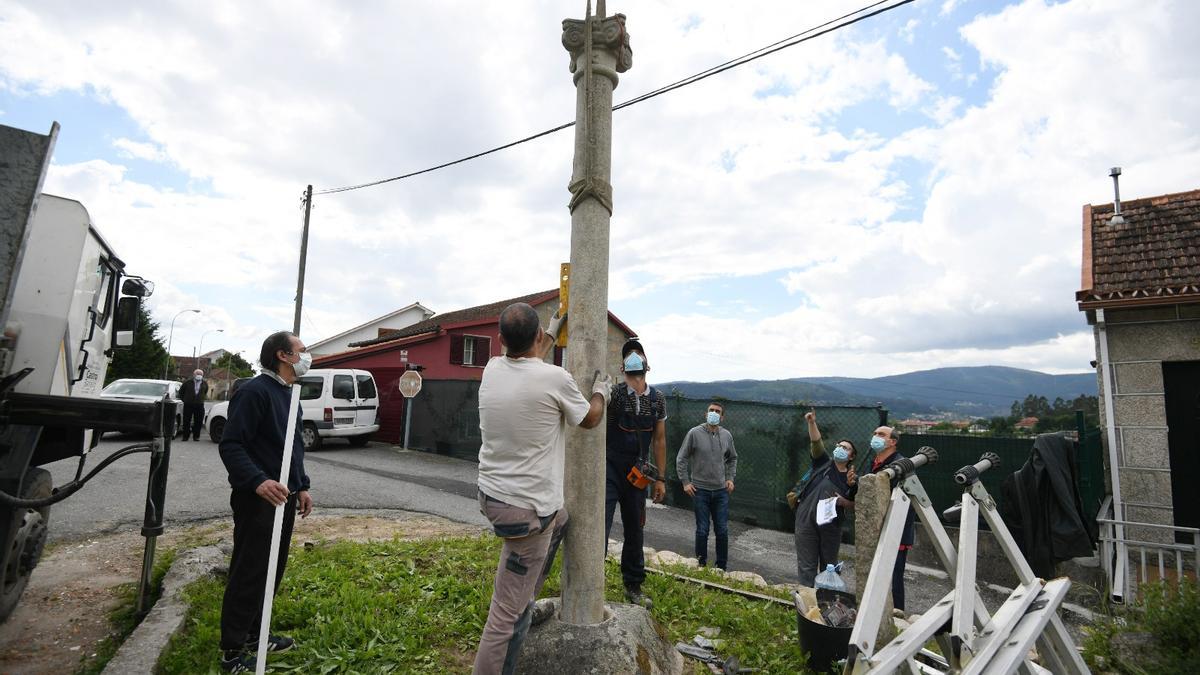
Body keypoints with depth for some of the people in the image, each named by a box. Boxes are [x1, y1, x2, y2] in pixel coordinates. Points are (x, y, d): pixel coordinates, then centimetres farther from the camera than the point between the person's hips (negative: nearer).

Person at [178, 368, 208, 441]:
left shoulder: (205, 384, 6)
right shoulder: (188, 383, 1)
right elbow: (181, 391, 14)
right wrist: (183, 399, 12)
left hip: (199, 405, 1)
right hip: (188, 405, -1)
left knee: (198, 422, 1)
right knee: (186, 421, 3)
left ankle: (196, 436, 10)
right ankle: (185, 436, 11)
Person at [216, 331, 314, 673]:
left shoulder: (290, 396, 15)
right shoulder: (254, 391, -16)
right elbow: (230, 445, -22)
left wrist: (301, 487, 17)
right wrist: (258, 481, -35)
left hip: (283, 498, 9)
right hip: (258, 500, -9)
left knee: (272, 572, 18)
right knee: (248, 575, 2)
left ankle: (254, 635, 34)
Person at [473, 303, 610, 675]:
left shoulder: (492, 370, -1)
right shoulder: (555, 378, -18)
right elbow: (590, 419, 1)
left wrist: (554, 332, 36)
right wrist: (601, 391, 21)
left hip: (491, 493, 8)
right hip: (525, 508, -8)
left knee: (559, 518, 34)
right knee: (508, 614, 4)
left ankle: (526, 604, 42)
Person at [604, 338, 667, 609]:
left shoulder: (657, 399, 2)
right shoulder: (613, 393, -9)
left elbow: (659, 440, 7)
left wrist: (660, 478, 7)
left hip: (637, 472, 4)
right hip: (610, 468, -4)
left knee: (635, 530, 15)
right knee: (600, 526, -9)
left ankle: (633, 586, 32)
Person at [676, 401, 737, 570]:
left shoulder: (727, 435, 4)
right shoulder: (695, 433, -7)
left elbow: (732, 458, 20)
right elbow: (681, 459, -2)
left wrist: (730, 478, 9)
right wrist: (685, 482, -6)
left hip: (721, 491, 3)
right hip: (700, 490, -3)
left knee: (722, 531, 8)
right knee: (702, 530, 4)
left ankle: (722, 566, 23)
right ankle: (701, 565, 21)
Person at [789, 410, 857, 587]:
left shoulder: (853, 479, 5)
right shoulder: (823, 463, 2)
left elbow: (854, 505, 8)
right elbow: (816, 442, -13)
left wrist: (843, 501, -13)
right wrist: (812, 423, -27)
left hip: (832, 526, 2)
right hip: (806, 521, -2)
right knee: (807, 566, 2)